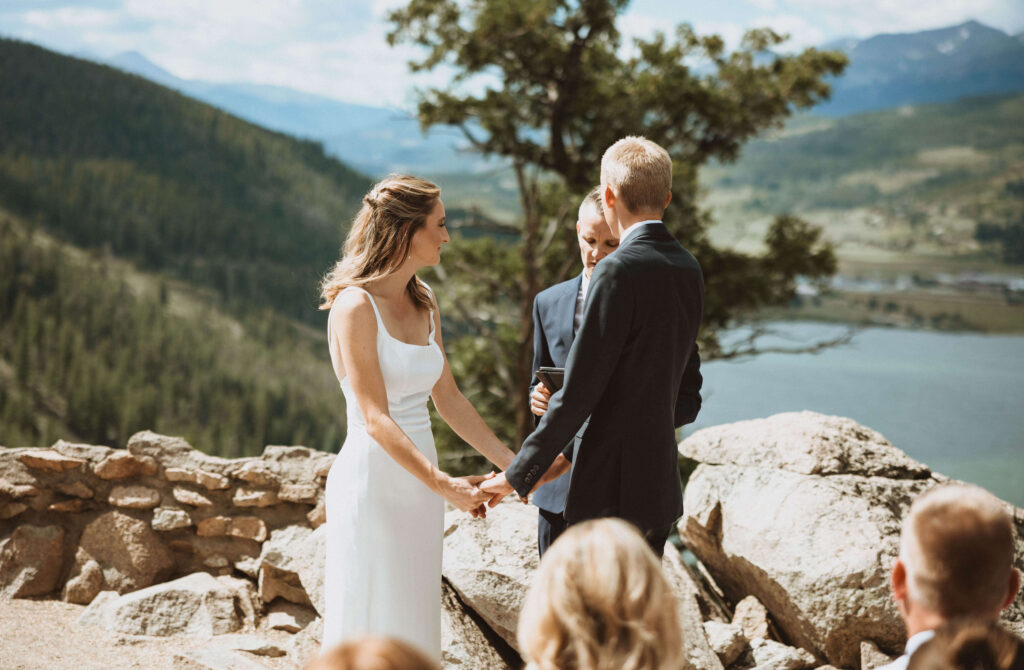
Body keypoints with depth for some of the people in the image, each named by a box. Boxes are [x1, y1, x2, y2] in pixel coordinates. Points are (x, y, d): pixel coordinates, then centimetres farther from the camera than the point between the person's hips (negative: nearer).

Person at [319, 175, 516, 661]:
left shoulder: (423, 302, 9)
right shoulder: (354, 306, -15)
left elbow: (447, 398, 13)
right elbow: (375, 419, -21)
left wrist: (511, 464, 9)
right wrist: (443, 484, -31)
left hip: (418, 488, 8)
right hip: (372, 485, -7)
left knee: (413, 625, 12)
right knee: (369, 630, 1)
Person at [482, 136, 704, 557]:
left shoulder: (619, 273, -17)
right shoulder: (688, 269, 9)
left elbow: (578, 392, -18)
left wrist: (519, 475, -7)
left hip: (611, 491, -9)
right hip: (661, 486, 9)